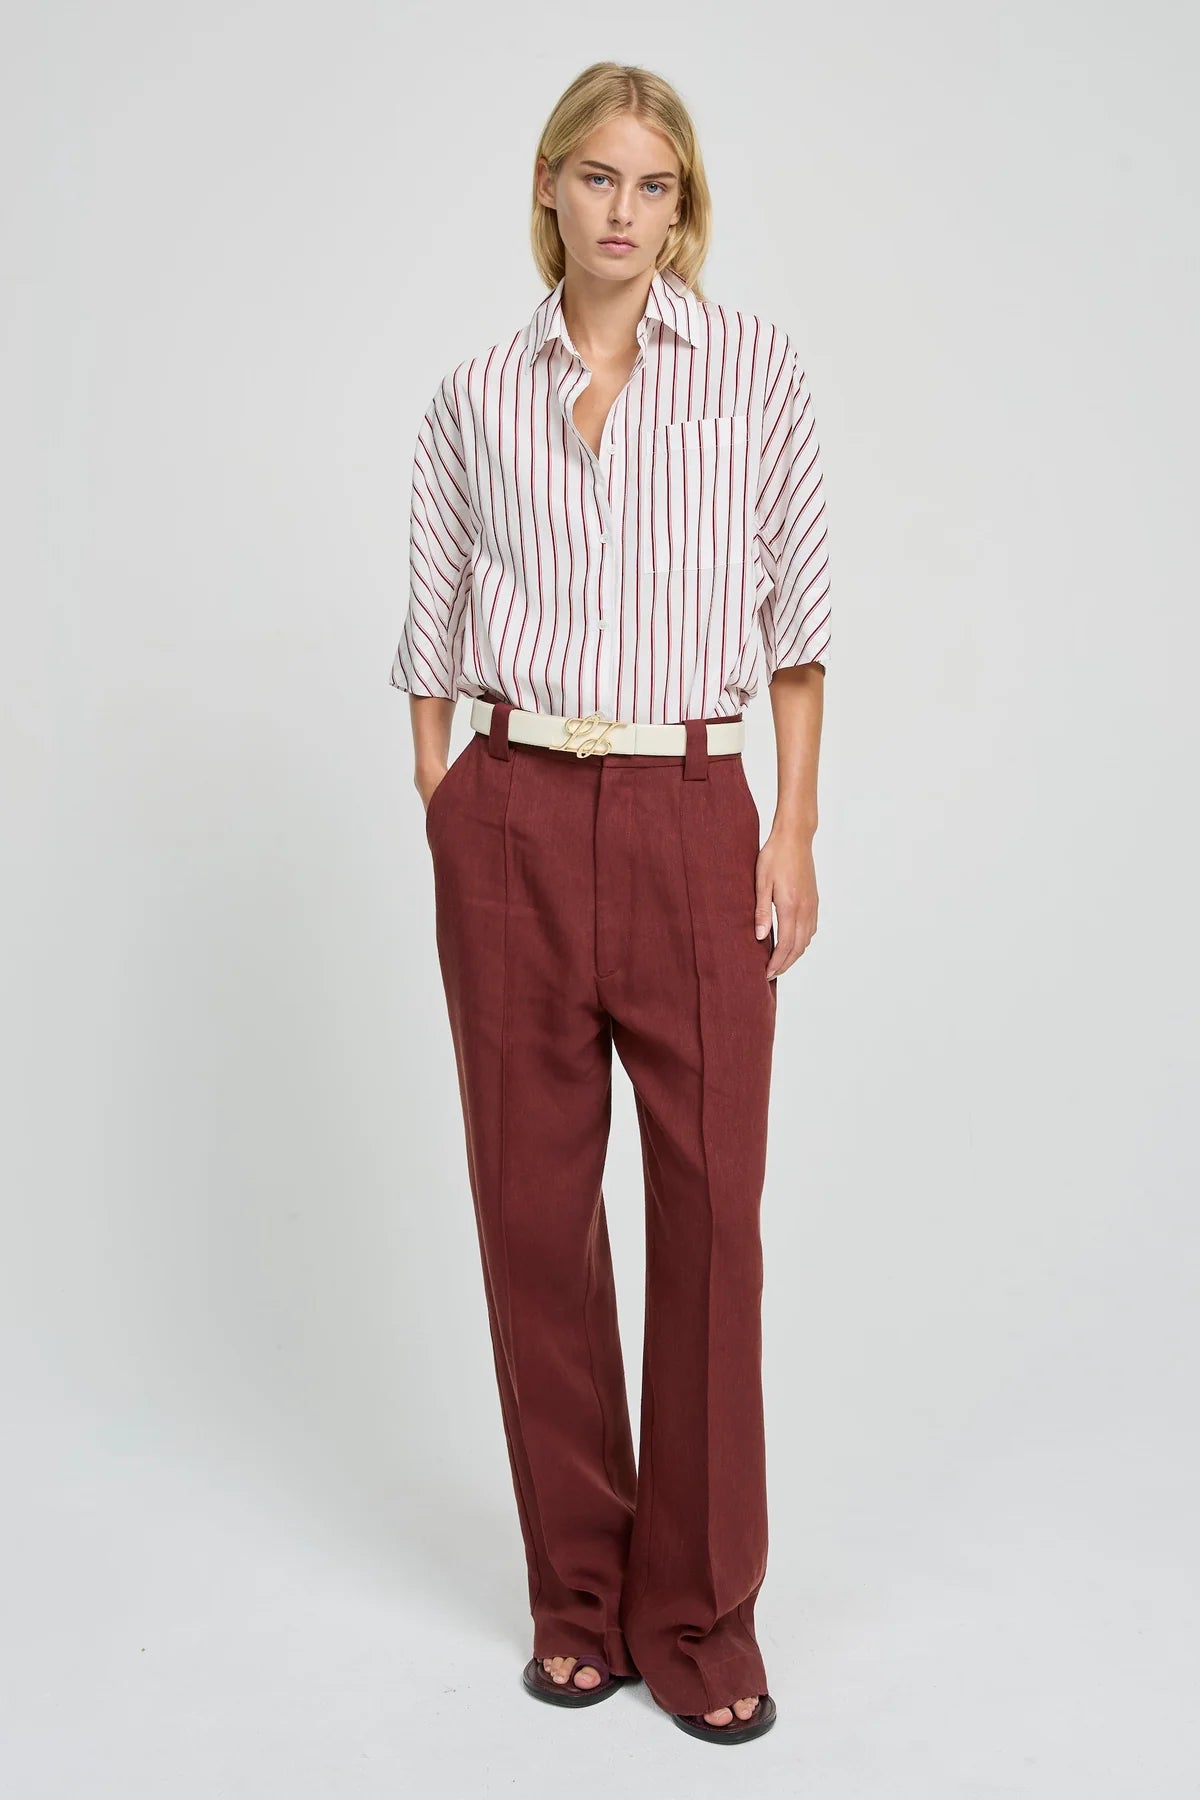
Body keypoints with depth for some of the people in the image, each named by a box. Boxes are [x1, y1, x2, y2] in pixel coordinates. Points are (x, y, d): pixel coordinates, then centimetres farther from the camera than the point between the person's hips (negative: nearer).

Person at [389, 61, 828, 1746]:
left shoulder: (757, 368, 4)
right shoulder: (474, 397, 8)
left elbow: (796, 615, 4)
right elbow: (436, 639, 11)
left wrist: (794, 830, -2)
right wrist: (440, 828, 4)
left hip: (693, 817, -1)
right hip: (516, 821, 2)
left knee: (711, 1207, -1)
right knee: (534, 1201, 5)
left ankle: (700, 1610, 16)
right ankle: (579, 1590, 22)